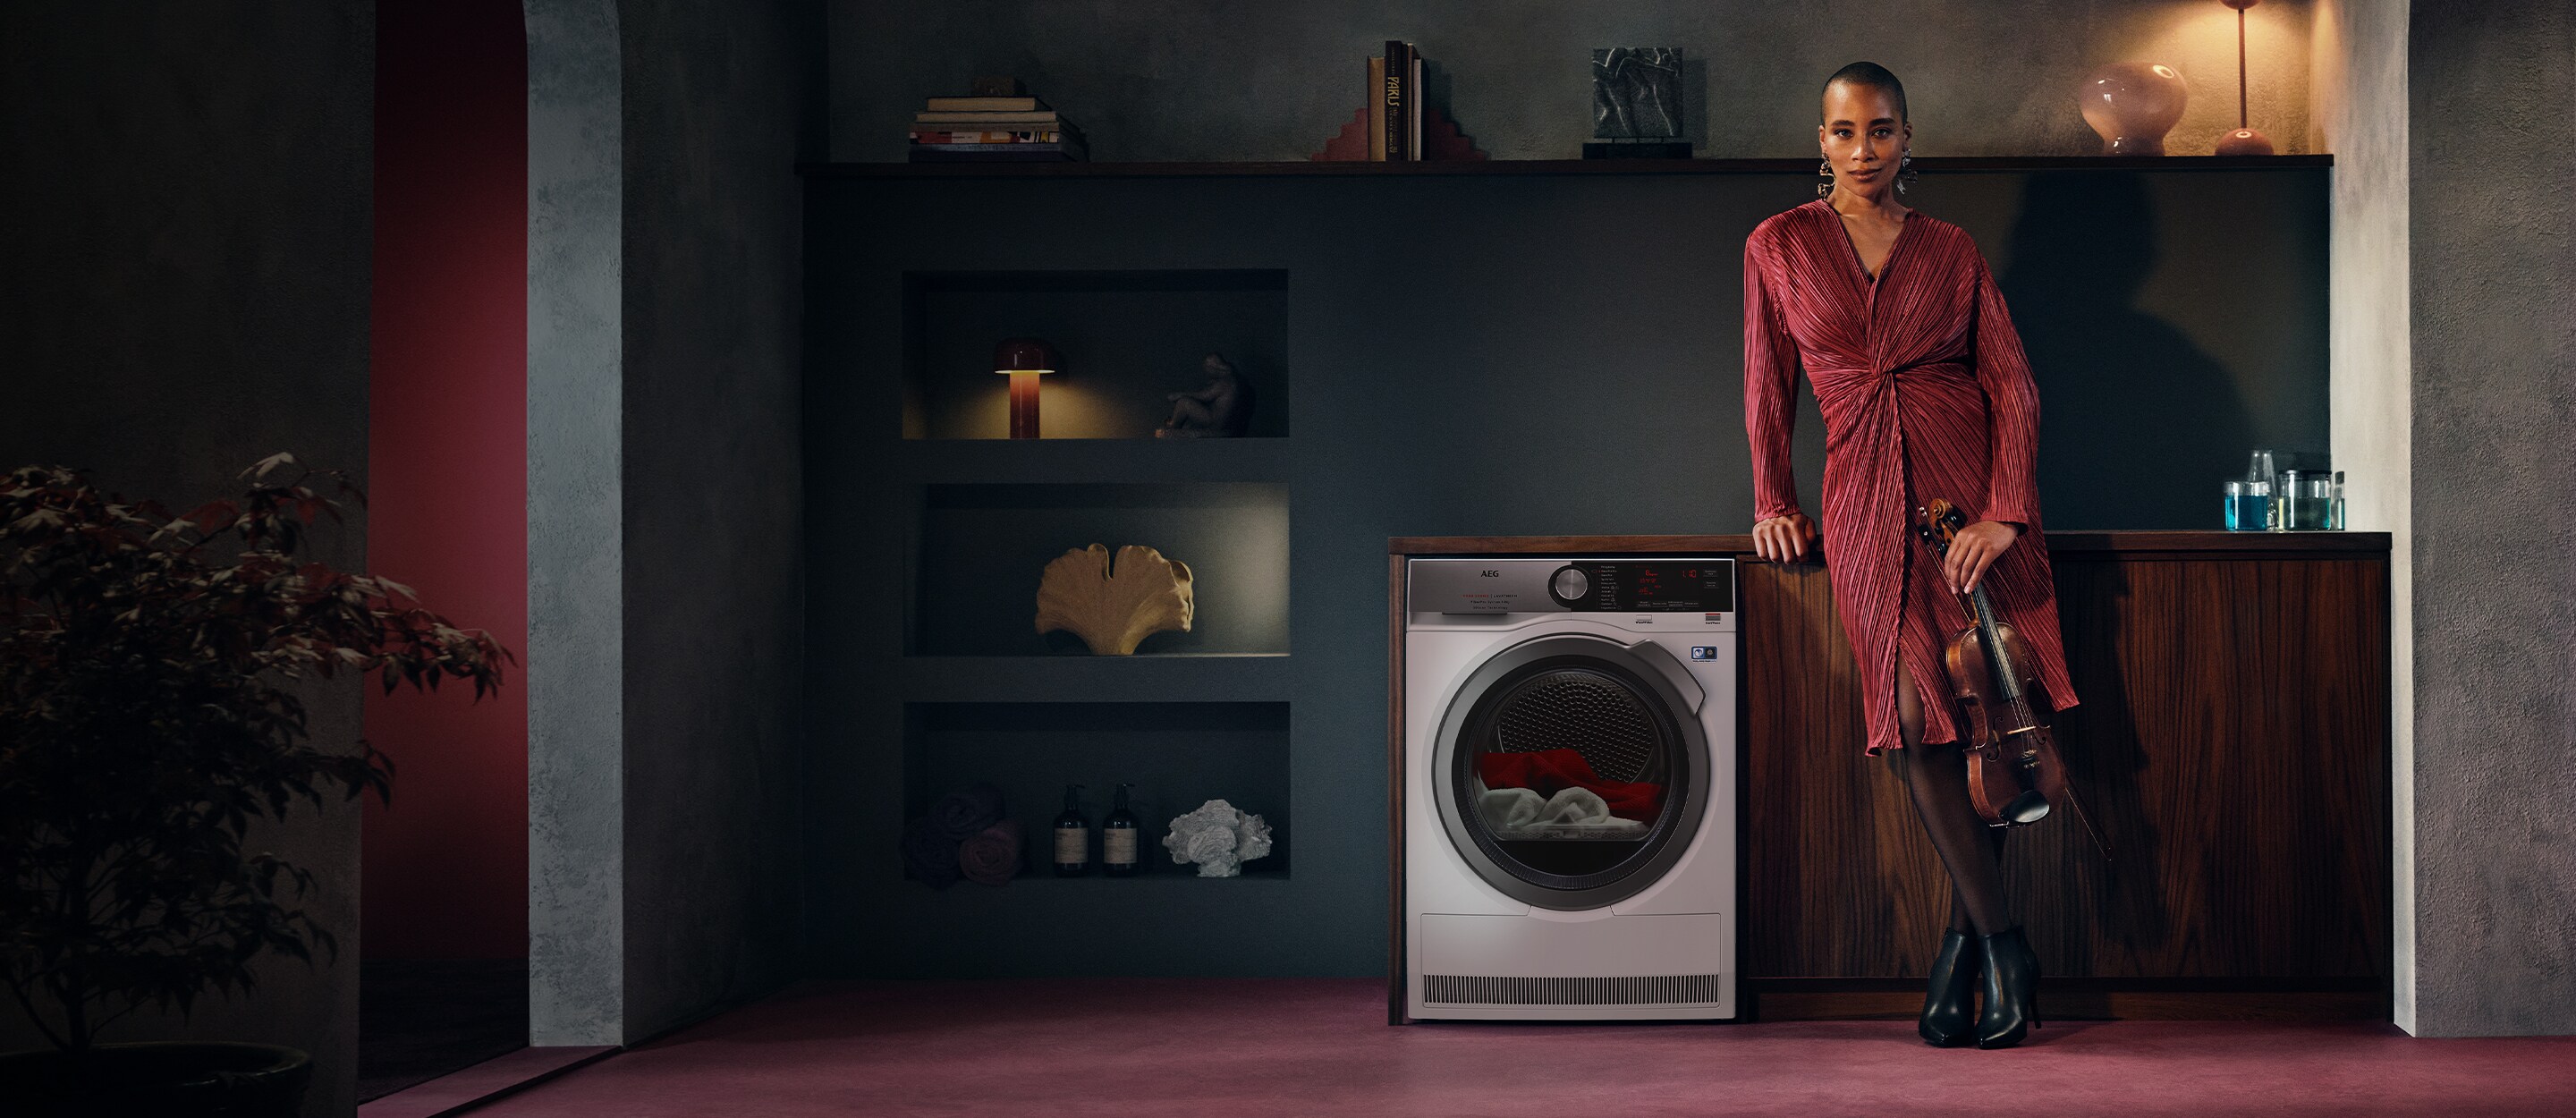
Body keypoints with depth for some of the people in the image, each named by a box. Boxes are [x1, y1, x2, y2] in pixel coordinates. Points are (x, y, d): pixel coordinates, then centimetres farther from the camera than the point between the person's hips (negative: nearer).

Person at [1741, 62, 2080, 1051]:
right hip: (1867, 502, 0)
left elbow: (2013, 387, 4)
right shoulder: (1779, 246, 9)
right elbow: (1768, 387, 15)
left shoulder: (1952, 252, 9)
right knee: (1915, 711, -10)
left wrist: (2004, 513, -8)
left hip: (1971, 488, 0)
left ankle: (1963, 948, 5)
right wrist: (1772, 503, 10)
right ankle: (2001, 949, -3)